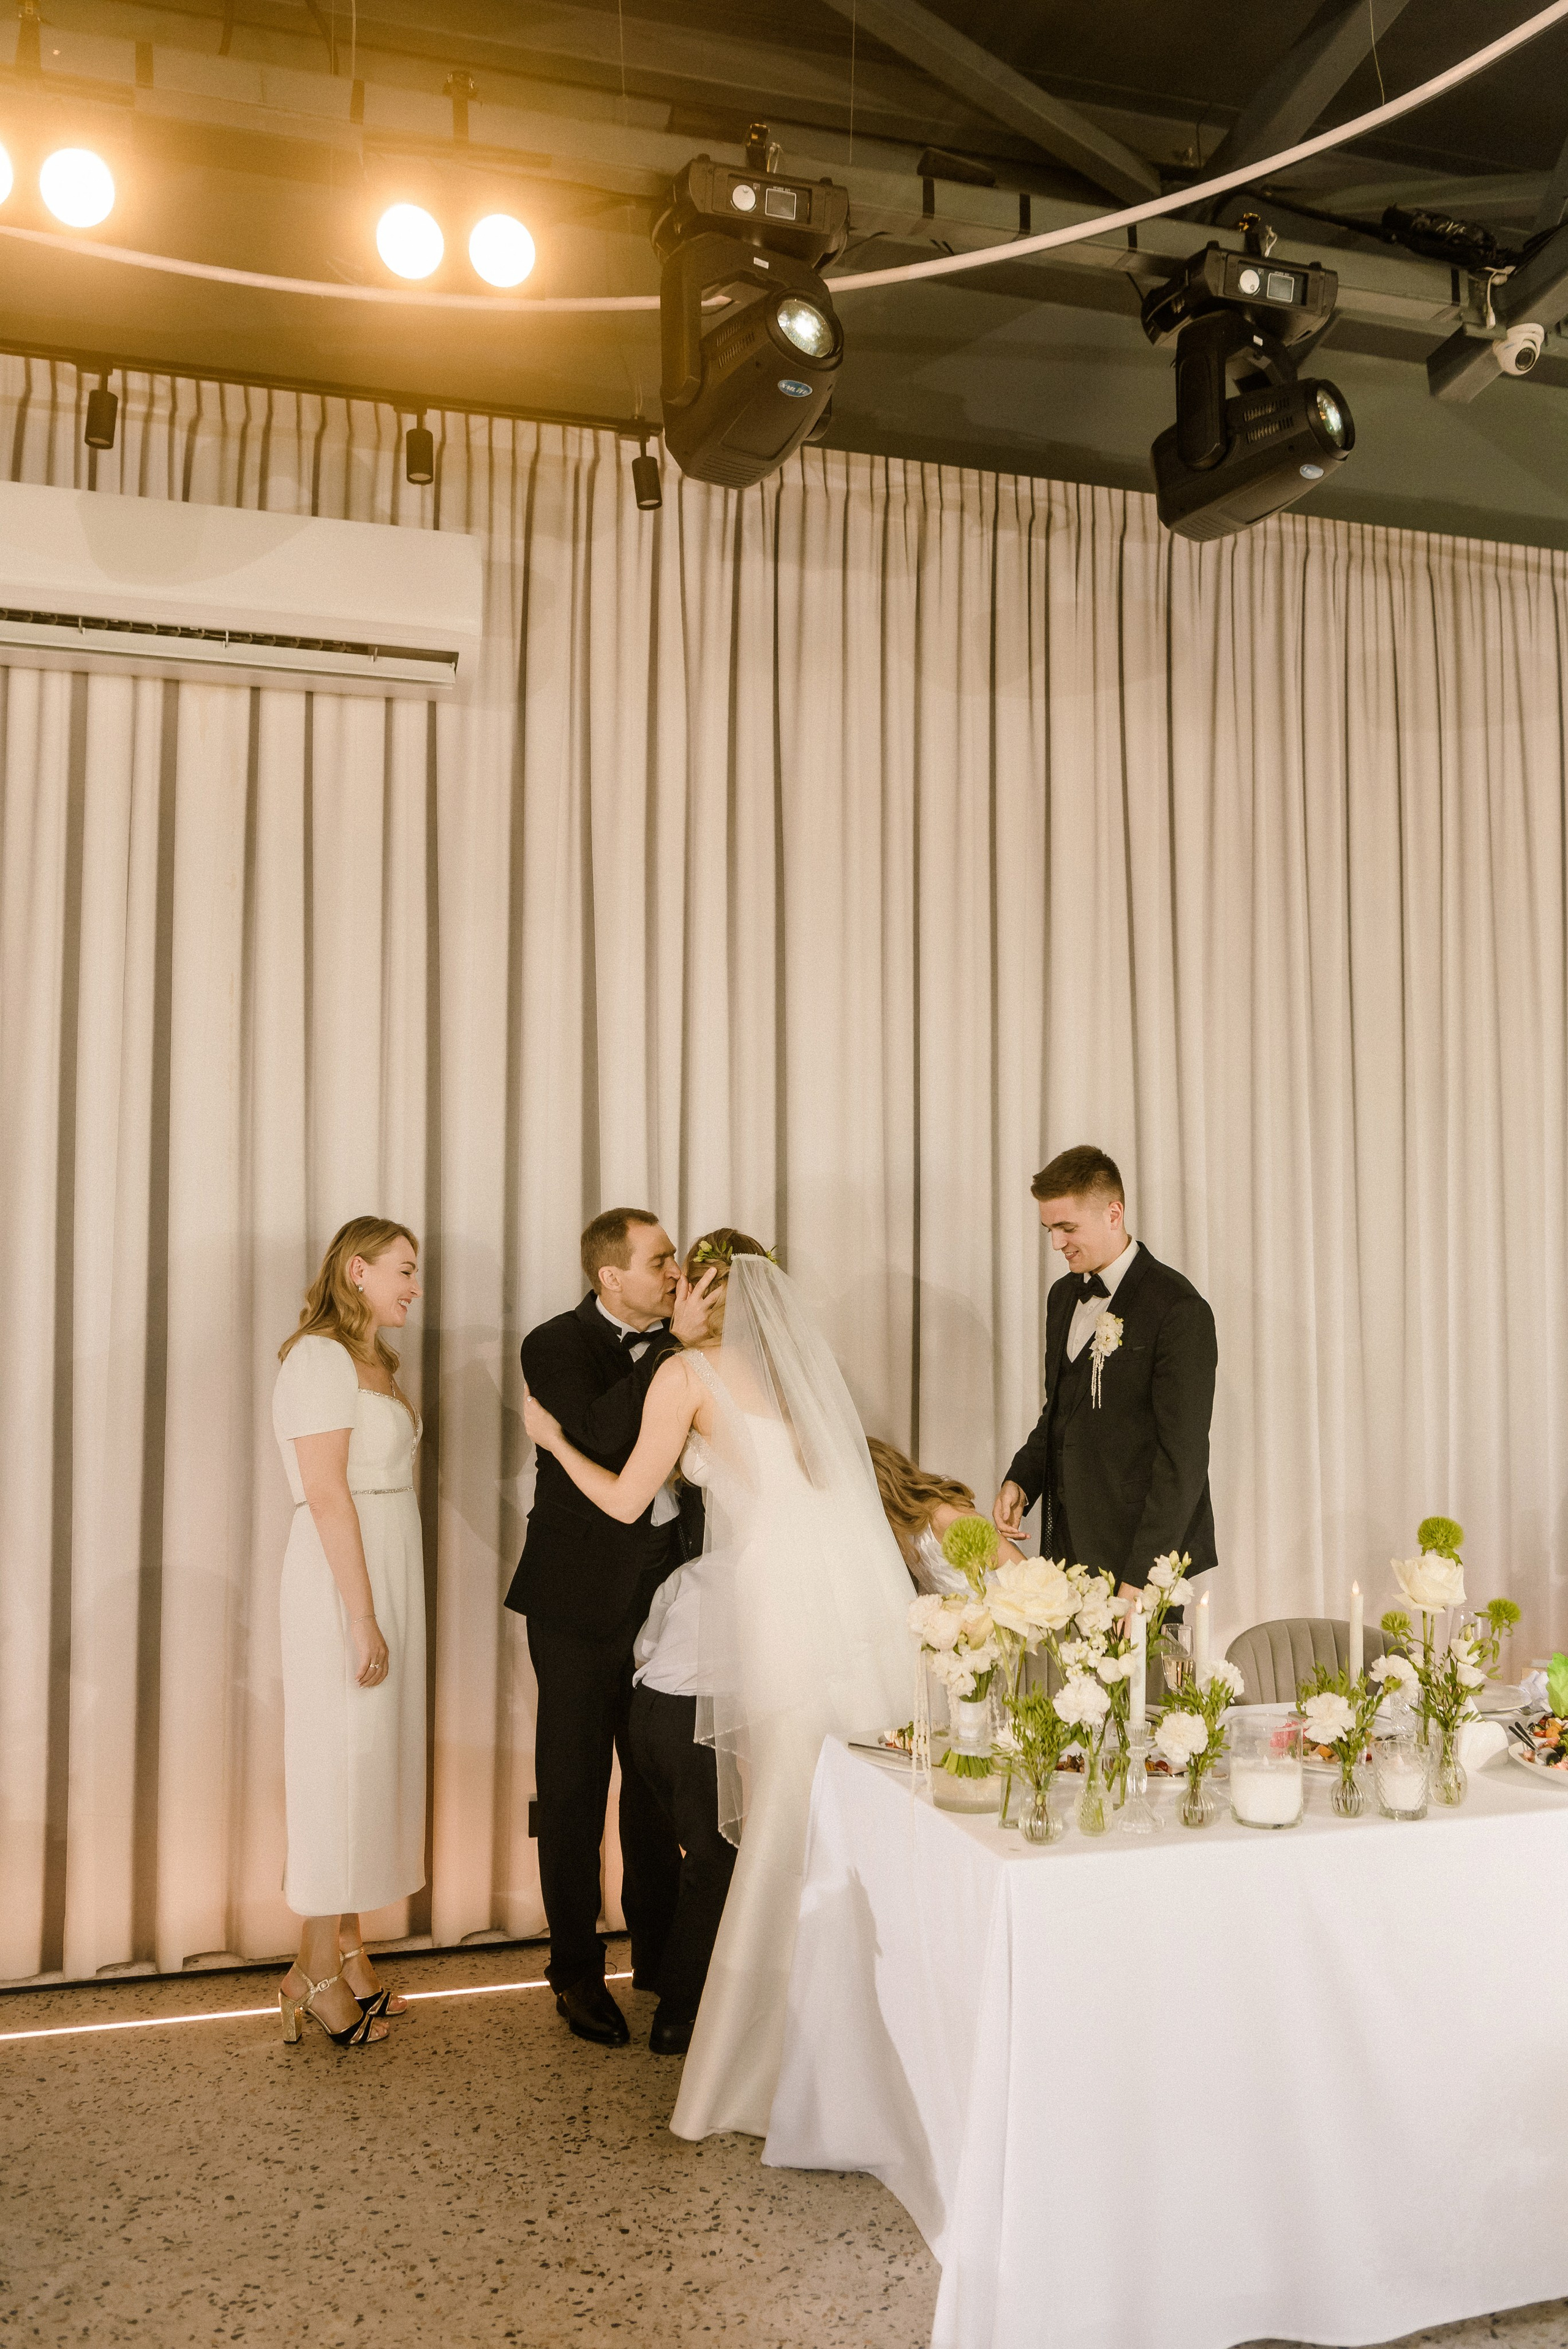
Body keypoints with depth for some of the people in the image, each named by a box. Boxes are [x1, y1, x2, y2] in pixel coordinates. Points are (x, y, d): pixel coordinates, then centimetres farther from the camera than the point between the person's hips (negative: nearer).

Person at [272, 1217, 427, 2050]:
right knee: (341, 1759, -2)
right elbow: (328, 1494, -18)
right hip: (344, 1580, -9)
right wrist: (362, 1618, -19)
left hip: (385, 1568, 9)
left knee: (374, 1756, 12)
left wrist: (384, 1607, 9)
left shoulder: (371, 1363, 16)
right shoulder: (320, 1358, -12)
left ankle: (347, 1948, 21)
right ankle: (319, 1971, 9)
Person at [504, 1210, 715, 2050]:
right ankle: (576, 1972, 22)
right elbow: (601, 1438, -28)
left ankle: (658, 1950, 31)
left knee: (658, 1781, 14)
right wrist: (677, 1347, -29)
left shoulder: (675, 1342, 5)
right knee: (574, 1788, 8)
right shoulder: (556, 1346, -10)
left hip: (667, 1587, 5)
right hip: (583, 1598, -4)